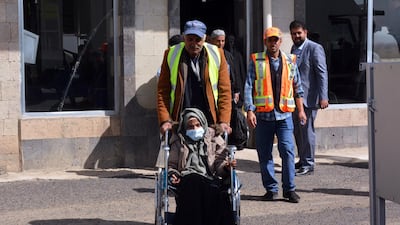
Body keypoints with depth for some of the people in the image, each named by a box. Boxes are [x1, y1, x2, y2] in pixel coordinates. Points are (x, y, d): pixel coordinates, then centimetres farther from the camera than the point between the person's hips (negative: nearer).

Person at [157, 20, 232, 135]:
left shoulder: (217, 54, 6)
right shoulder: (171, 55, 6)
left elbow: (224, 90, 5)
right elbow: (162, 91, 6)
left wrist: (224, 121, -3)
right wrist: (165, 120, -5)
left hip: (210, 121, 0)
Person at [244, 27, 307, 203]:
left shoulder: (289, 61, 10)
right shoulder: (256, 61, 3)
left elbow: (297, 87, 18)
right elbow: (248, 87, -1)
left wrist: (300, 110, 15)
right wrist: (250, 111, -10)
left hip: (284, 114, 1)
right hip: (263, 114, 0)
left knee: (287, 150, -7)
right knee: (264, 153, 4)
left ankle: (289, 189, 1)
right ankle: (271, 189, 15)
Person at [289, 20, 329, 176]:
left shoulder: (314, 48, -9)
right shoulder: (294, 48, 15)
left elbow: (322, 73, -14)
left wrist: (323, 97, -20)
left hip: (308, 97, -8)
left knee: (307, 130, -5)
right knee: (297, 130, 12)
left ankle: (308, 164, 2)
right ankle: (302, 160, 24)